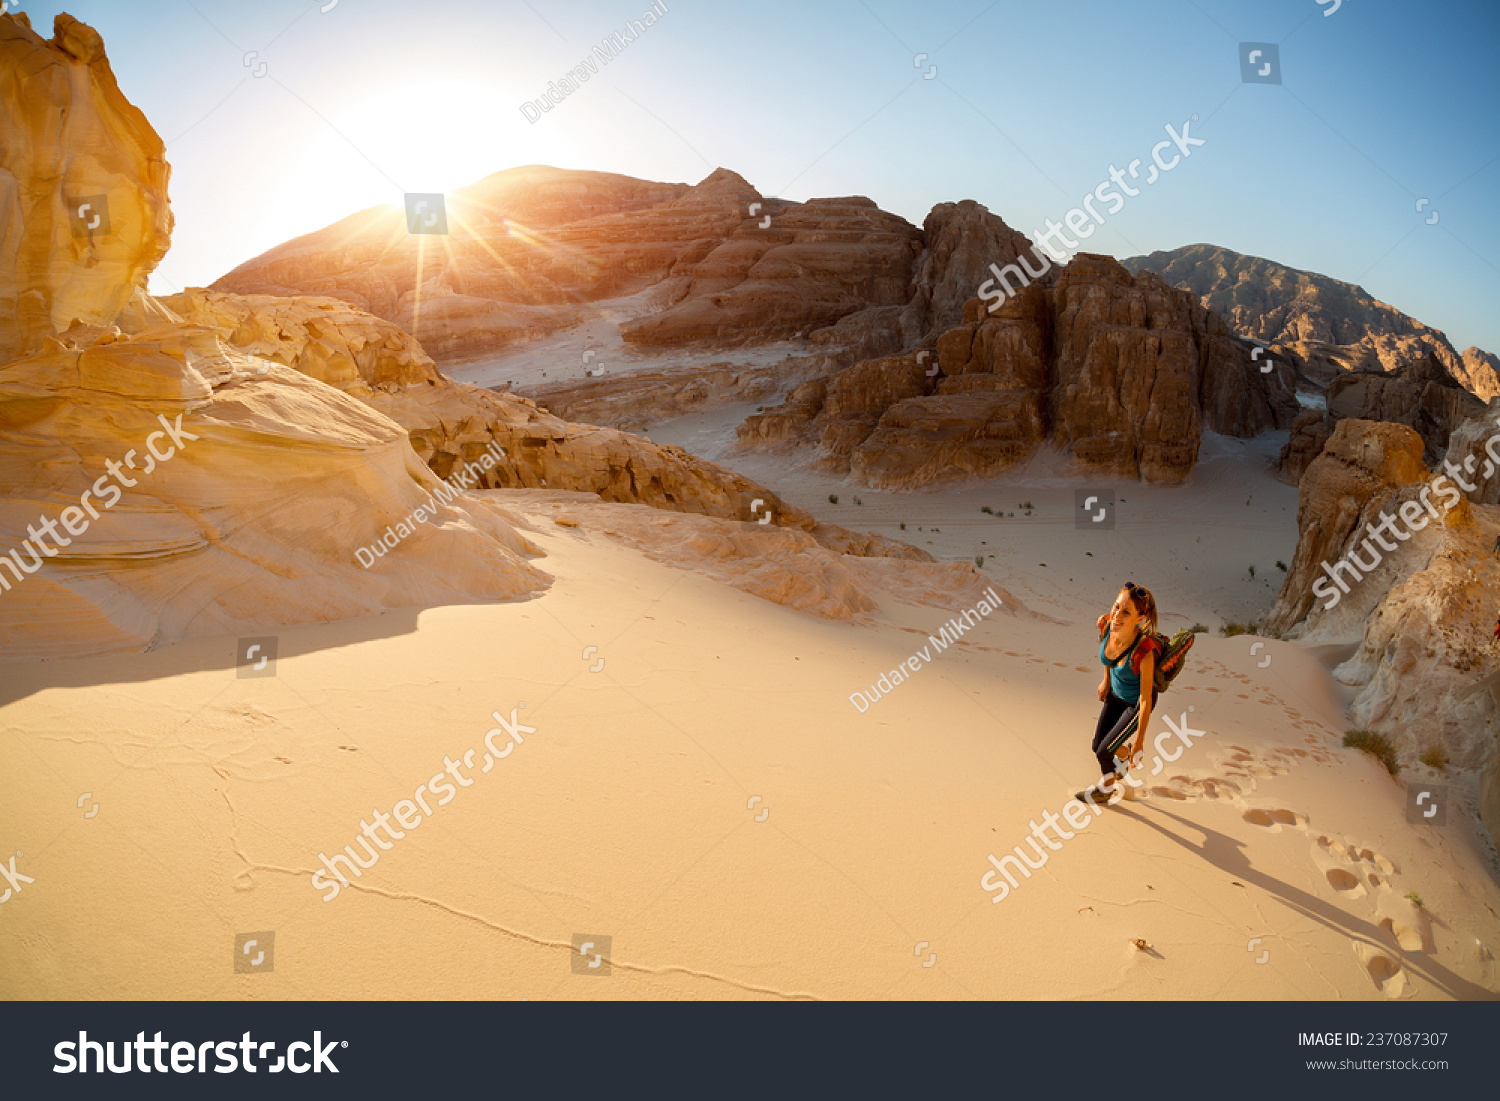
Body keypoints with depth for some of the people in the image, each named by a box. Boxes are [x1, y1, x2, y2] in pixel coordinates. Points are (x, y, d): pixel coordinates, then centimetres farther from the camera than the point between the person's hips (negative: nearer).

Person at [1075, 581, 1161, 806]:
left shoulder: (1144, 651, -41)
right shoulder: (1105, 624, -26)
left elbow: (1146, 699, -29)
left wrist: (1139, 742, -21)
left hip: (1136, 703, -5)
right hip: (1115, 693, 5)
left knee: (1103, 752, 5)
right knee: (1097, 745, 16)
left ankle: (1105, 790, 37)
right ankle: (1124, 756, 52)